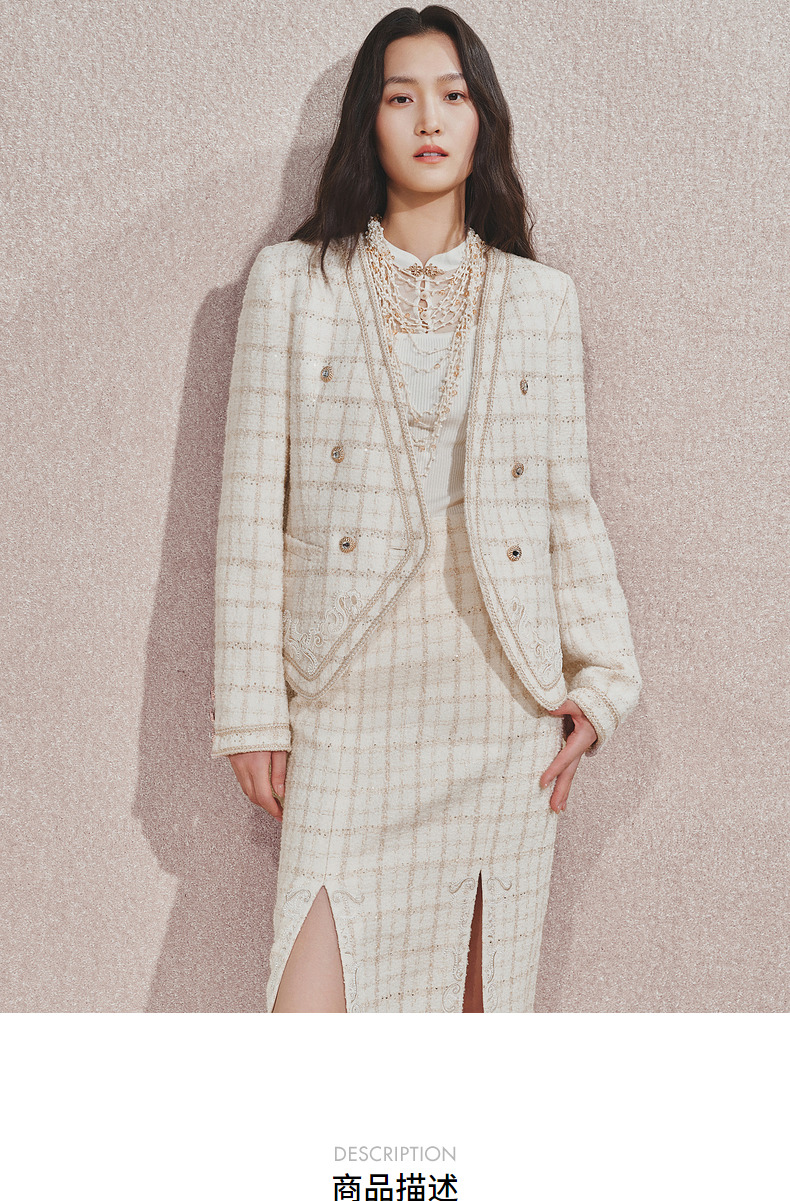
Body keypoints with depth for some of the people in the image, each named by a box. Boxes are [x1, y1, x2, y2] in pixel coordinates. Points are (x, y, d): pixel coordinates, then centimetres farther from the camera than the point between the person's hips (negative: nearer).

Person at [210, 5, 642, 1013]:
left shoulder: (541, 299, 10)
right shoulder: (292, 281, 5)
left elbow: (570, 507, 11)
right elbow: (252, 503, 1)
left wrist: (603, 680, 3)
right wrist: (252, 708, -3)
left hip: (506, 701, 2)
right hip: (352, 697, -1)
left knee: (485, 992, 9)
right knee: (309, 1009, -6)